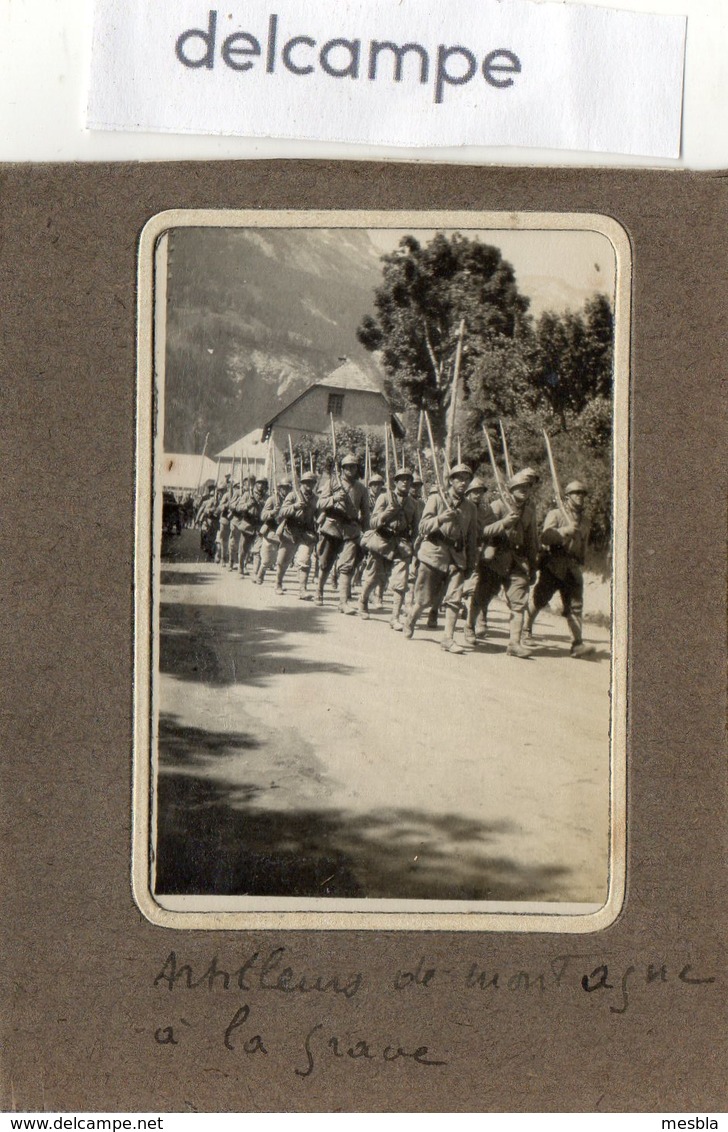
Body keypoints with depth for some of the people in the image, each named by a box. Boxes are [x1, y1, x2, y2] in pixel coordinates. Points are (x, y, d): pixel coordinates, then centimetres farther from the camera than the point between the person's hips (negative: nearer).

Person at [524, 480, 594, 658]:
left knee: (575, 605, -6)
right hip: (553, 565, -4)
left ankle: (577, 643, -12)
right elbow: (545, 536, -14)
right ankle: (526, 628, 24)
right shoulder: (555, 514, 1)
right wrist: (565, 531, -22)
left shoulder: (585, 521, 18)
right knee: (539, 599, 2)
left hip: (573, 569, 4)